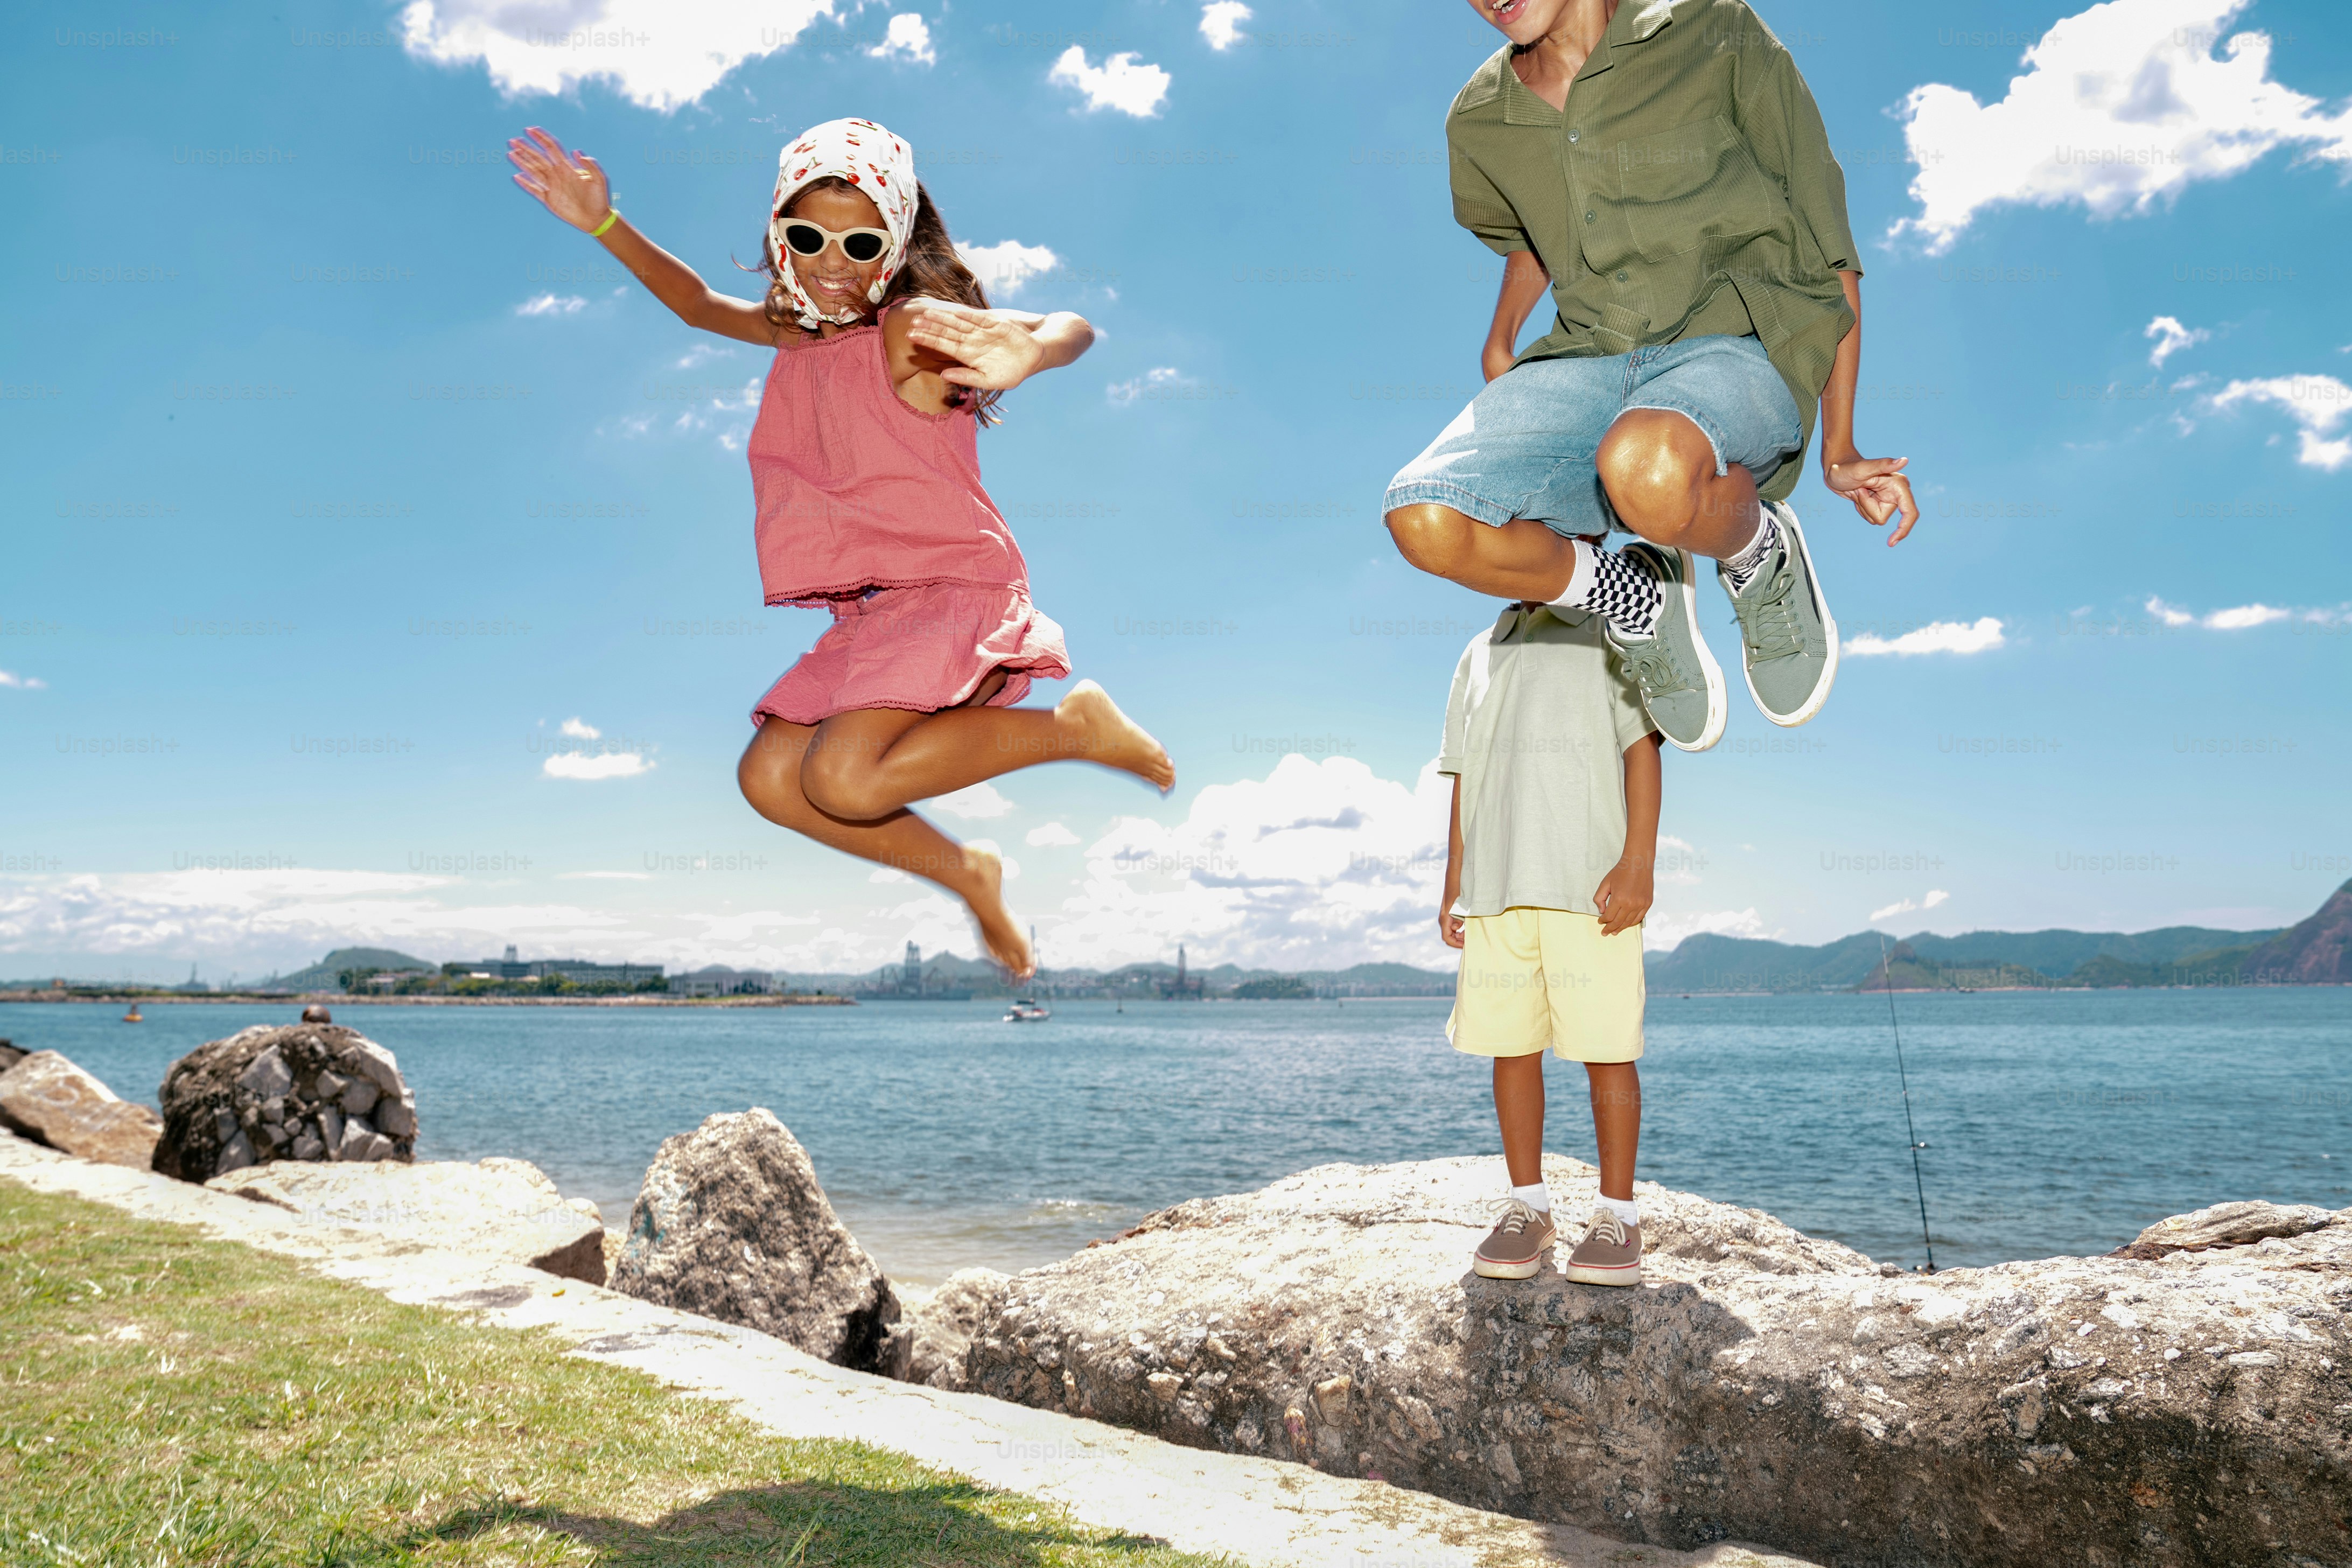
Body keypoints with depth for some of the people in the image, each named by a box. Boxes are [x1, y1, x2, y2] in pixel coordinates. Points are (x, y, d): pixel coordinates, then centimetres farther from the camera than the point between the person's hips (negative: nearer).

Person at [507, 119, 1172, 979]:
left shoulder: (910, 330, -14)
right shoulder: (798, 328, 10)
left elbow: (1069, 328, -30)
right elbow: (699, 304, 28)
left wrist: (1027, 353, -54)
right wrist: (602, 223, 17)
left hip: (956, 592, -8)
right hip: (869, 610, 8)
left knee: (843, 780, -27)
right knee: (769, 779, -2)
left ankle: (1072, 724, -9)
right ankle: (966, 874, 14)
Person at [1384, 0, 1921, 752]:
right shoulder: (1479, 125, 10)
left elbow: (1827, 245, 3)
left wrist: (1841, 451, 3)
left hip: (1740, 350, -4)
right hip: (1592, 362, 4)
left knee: (1646, 469, -41)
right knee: (1424, 520, -25)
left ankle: (1761, 555, -3)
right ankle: (1635, 597, 5)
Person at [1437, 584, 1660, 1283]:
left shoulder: (1611, 636, 9)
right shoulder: (1480, 655, 21)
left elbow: (1642, 747, 0)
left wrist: (1638, 863, -11)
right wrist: (1453, 885, 14)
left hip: (1590, 883, -4)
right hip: (1495, 886, 4)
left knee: (1605, 1048, -4)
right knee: (1510, 1047, 4)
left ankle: (1618, 1215, 5)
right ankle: (1527, 1207, 13)